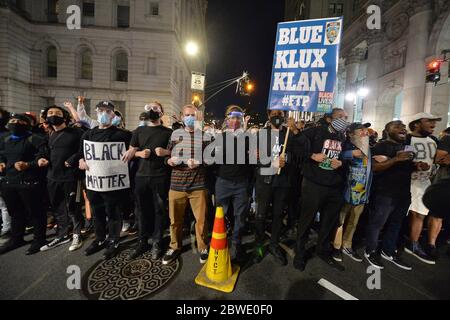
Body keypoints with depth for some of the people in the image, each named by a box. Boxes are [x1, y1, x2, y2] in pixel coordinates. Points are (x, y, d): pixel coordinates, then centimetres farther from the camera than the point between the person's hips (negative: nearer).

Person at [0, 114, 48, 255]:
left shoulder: (34, 139, -9)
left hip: (29, 182, -8)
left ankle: (39, 239, 17)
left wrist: (28, 165, -23)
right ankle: (16, 239, 36)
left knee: (35, 211, 2)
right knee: (15, 212, 20)